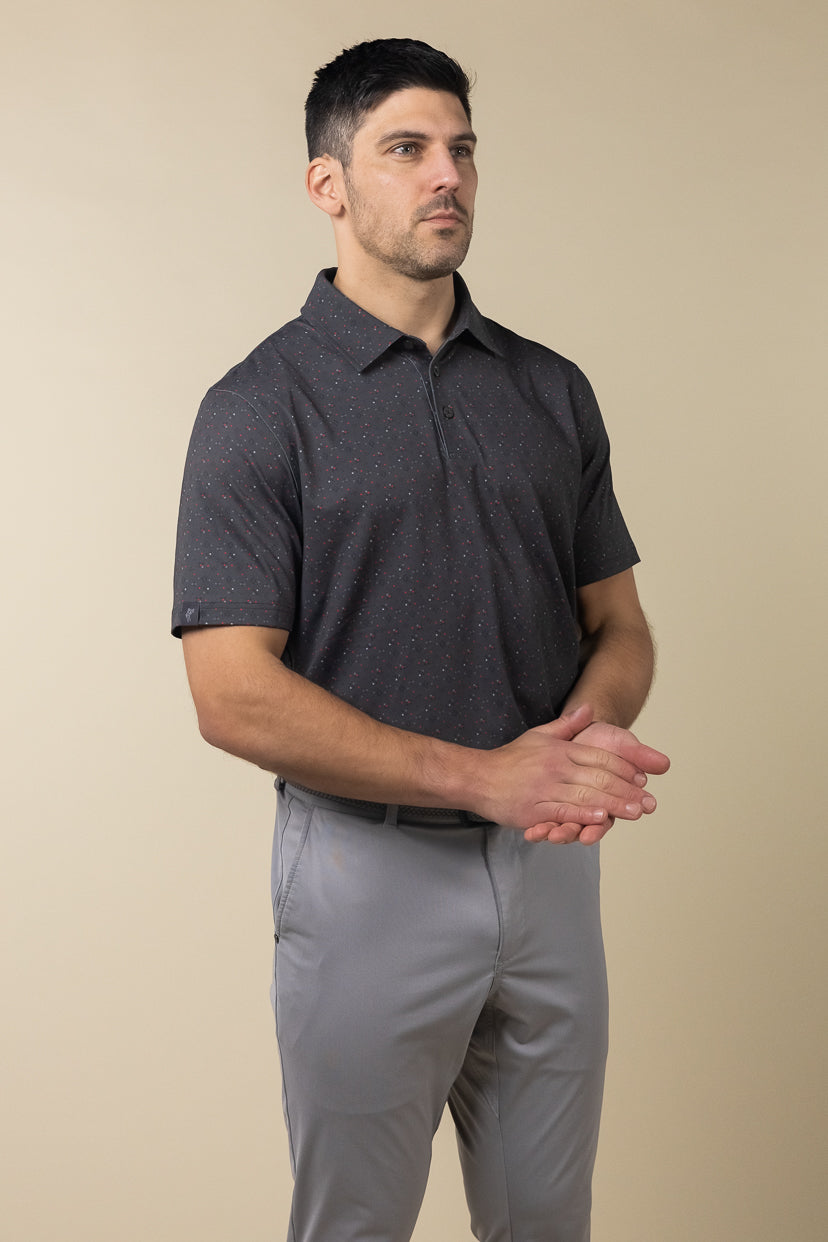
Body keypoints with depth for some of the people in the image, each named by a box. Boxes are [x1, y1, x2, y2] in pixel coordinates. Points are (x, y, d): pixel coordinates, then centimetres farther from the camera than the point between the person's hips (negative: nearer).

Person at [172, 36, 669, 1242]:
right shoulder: (261, 406, -9)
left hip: (551, 863, 5)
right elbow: (235, 695, -15)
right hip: (370, 866, -4)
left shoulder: (553, 390, 7)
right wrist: (487, 776, -22)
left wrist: (586, 731, -14)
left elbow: (619, 622, 10)